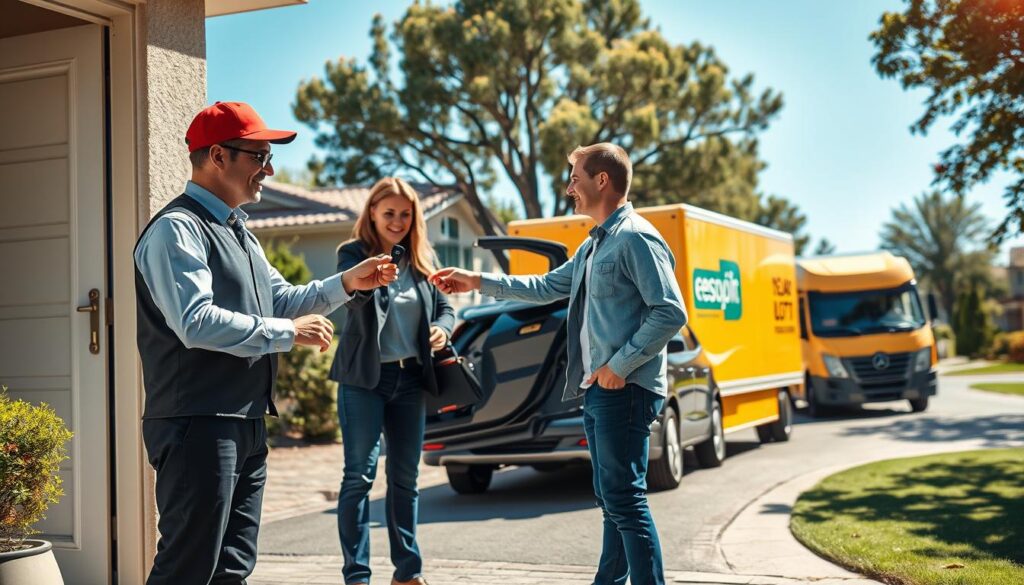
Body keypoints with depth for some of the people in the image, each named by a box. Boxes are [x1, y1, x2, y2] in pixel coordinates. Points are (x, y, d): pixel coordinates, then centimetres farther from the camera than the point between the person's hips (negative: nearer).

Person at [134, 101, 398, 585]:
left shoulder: (238, 233, 19)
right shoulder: (177, 229, -12)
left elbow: (281, 301, 25)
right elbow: (196, 322, -25)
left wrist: (347, 283, 11)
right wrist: (289, 333, -18)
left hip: (246, 426, 10)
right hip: (199, 426, -10)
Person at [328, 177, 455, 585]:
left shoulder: (422, 259, 10)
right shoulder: (354, 253, -4)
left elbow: (444, 306, 16)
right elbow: (352, 295, -24)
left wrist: (443, 329, -7)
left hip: (409, 378, 5)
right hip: (364, 379, -5)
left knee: (405, 476, 10)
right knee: (360, 475, -5)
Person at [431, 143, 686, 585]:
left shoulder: (636, 238, -11)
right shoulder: (594, 246, 20)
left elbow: (670, 313, -18)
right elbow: (548, 287, 29)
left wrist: (622, 364, -18)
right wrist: (479, 282, 27)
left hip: (625, 390, -10)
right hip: (596, 388, 10)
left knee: (624, 498, -10)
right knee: (611, 498, 15)